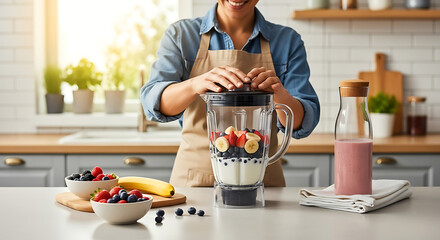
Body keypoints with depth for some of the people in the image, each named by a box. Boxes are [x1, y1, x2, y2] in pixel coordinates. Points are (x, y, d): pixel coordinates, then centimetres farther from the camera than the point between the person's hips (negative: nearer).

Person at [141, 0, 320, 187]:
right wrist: (195, 84, -29)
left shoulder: (288, 41, 7)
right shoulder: (180, 35, 6)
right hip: (193, 180, -1)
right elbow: (153, 102, -9)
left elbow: (303, 124, 0)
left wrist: (281, 96, -23)